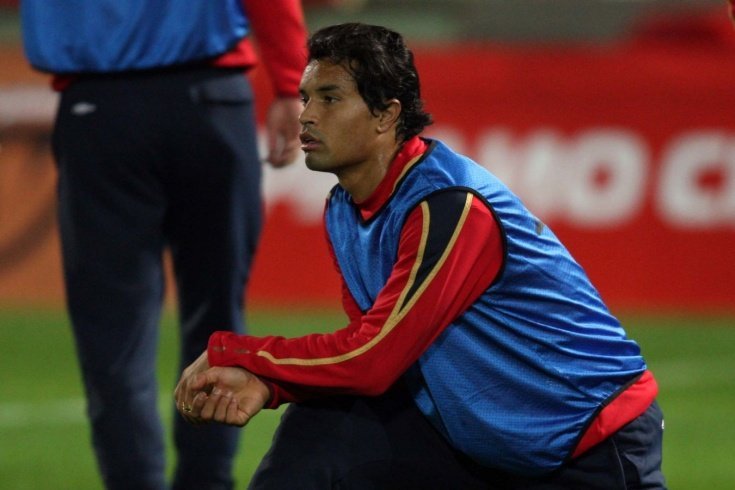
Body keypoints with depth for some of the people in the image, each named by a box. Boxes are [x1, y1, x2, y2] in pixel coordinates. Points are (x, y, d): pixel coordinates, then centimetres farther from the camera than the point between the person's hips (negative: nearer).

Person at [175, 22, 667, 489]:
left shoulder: (449, 205, -23)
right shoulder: (345, 211, 3)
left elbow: (374, 359, -24)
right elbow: (370, 356, 2)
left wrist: (228, 353, -16)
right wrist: (265, 383, -15)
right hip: (479, 444, 7)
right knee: (319, 433, -9)